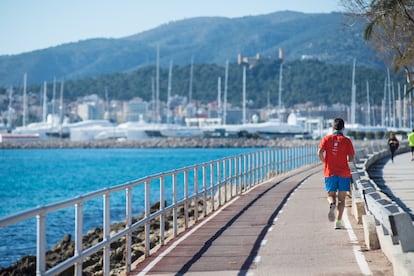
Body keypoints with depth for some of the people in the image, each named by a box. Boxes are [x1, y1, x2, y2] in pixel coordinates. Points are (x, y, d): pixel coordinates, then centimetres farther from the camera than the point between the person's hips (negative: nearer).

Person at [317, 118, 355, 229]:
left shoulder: (326, 139, 4)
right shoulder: (346, 140, 0)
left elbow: (320, 153, -10)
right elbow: (351, 158, -5)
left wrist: (325, 162, 8)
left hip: (330, 172, 1)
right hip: (344, 172, -1)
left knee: (331, 195, 11)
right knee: (341, 198, 7)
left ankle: (332, 204, -24)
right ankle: (338, 222, 0)